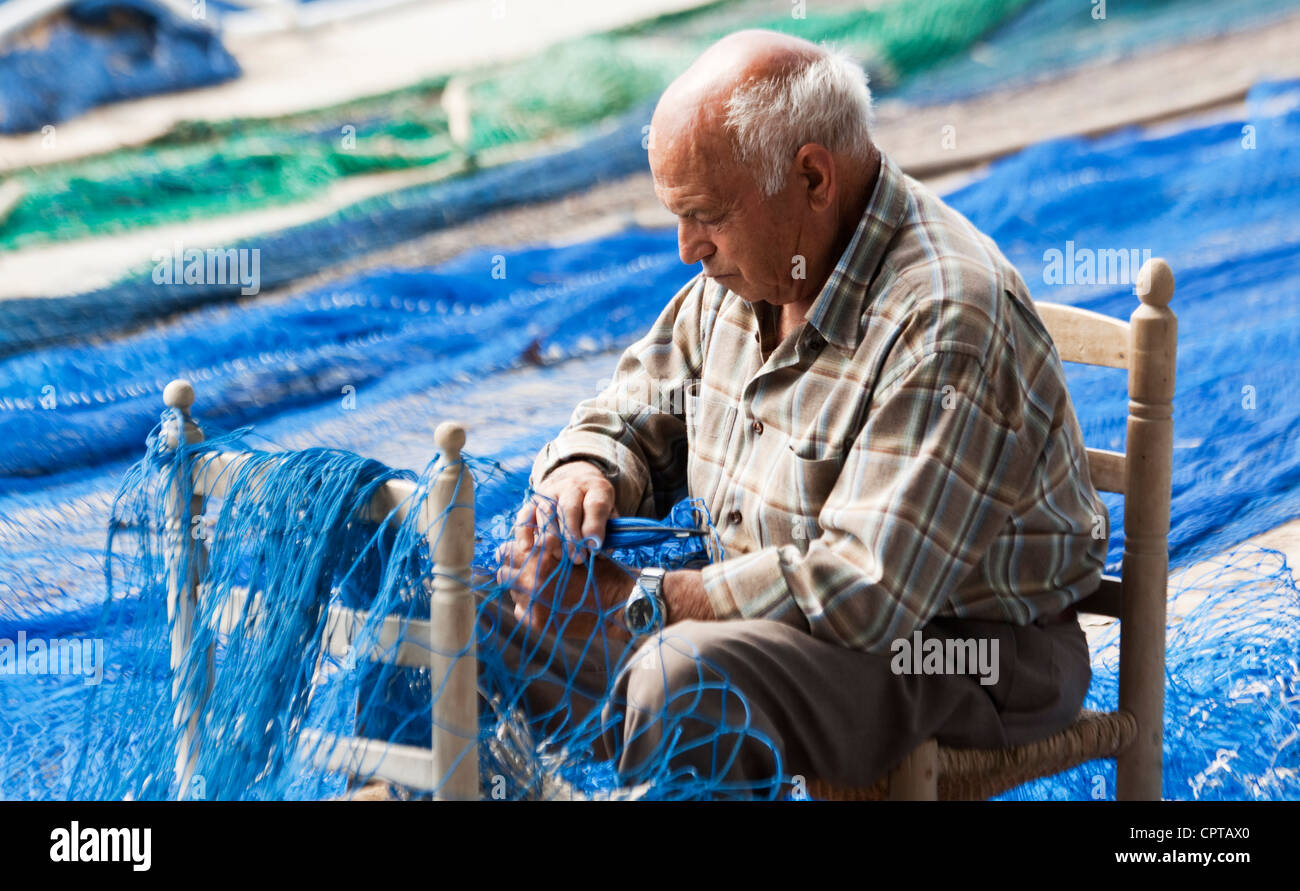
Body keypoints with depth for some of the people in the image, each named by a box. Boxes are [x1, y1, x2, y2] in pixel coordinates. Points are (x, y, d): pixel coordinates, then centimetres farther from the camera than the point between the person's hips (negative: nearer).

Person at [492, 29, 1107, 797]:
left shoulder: (948, 322, -28)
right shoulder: (755, 263, 1)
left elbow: (865, 590, -32)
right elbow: (640, 414, 14)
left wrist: (634, 603, -28)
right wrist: (585, 474, -12)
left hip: (969, 657, -8)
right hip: (768, 604, 9)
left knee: (688, 685, -36)